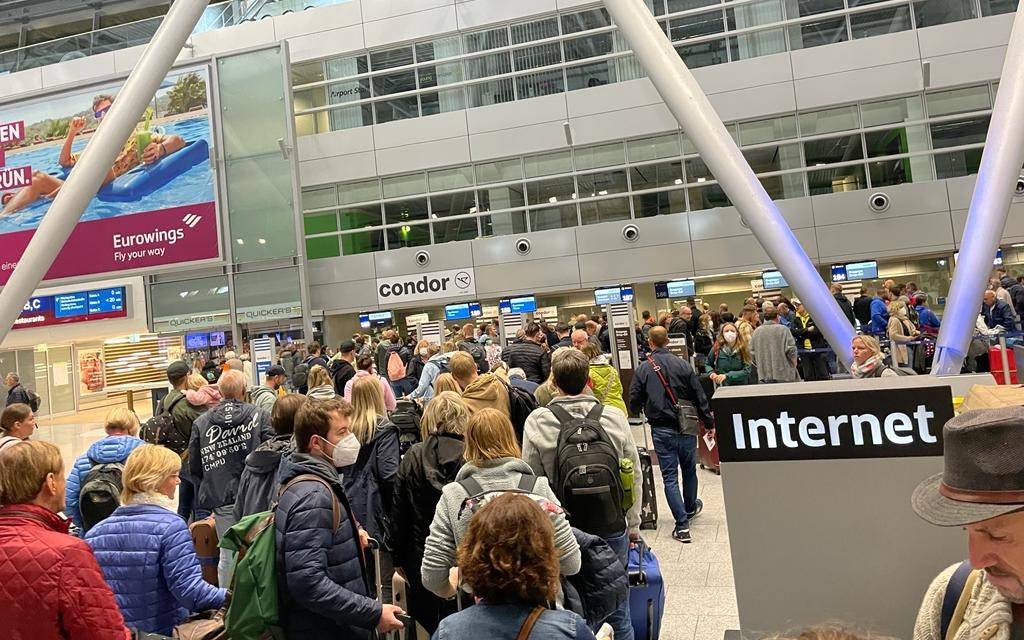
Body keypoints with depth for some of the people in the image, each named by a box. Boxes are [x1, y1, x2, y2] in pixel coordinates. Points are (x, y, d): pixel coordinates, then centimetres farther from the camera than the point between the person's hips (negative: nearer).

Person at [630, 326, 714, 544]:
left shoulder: (643, 369, -7)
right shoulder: (683, 365, -5)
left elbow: (634, 403, -3)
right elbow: (700, 397, -3)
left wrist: (645, 411, 20)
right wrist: (709, 423, 7)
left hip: (661, 430, -2)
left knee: (670, 477, 3)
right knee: (689, 470, 21)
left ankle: (682, 525, -1)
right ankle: (690, 508, 42)